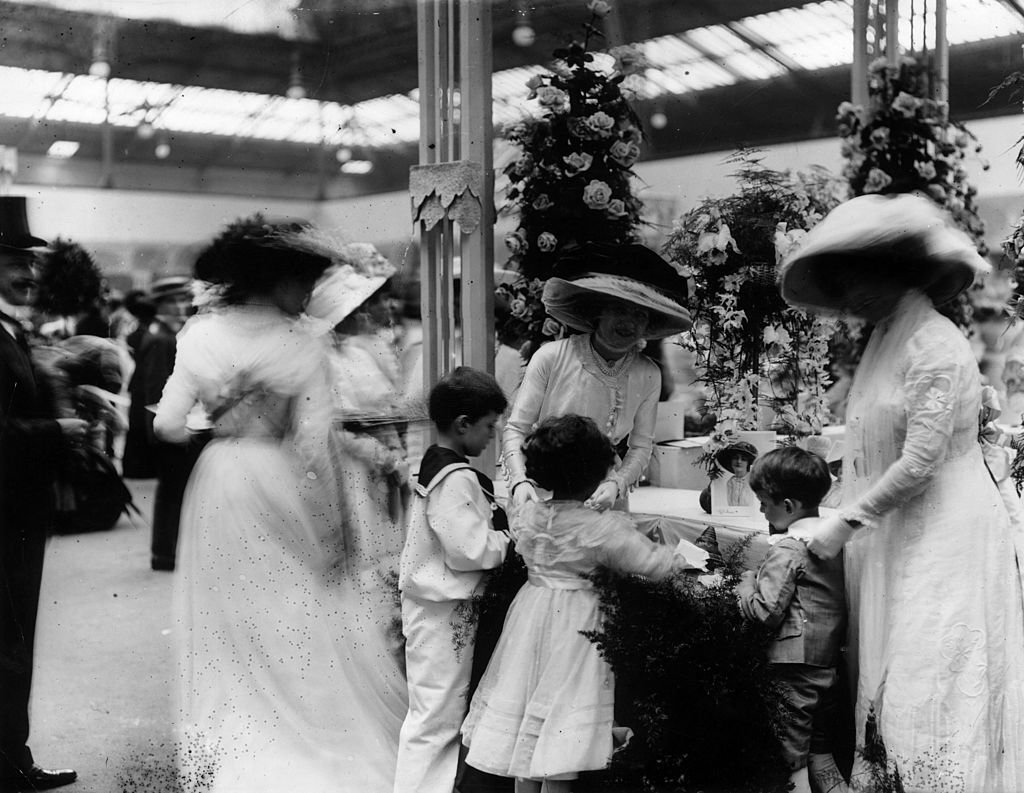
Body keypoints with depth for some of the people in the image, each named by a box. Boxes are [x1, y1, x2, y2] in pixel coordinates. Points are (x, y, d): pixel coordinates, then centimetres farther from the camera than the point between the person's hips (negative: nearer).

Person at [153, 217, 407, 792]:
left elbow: (168, 427, -5)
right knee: (299, 614, 12)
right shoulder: (303, 344, -11)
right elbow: (314, 445, -13)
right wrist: (330, 528, -6)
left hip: (217, 481, 2)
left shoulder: (201, 333, -4)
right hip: (278, 481, -2)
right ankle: (309, 741, 19)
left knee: (229, 617, 14)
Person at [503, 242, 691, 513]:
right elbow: (515, 430, -8)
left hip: (604, 499, 3)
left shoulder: (648, 376, -2)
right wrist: (519, 482, -23)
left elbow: (641, 447, 3)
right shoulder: (551, 357, -11)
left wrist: (616, 484, -16)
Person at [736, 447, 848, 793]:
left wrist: (746, 582, -4)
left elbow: (765, 612, -22)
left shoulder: (786, 551, -19)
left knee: (791, 751, 4)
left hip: (795, 664, -8)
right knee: (821, 747, 22)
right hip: (829, 660, 8)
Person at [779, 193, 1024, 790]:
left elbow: (921, 461, -19)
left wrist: (845, 523, -14)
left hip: (944, 537, -8)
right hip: (894, 537, 8)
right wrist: (850, 519, 3)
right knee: (886, 675, 10)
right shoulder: (884, 342, 12)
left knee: (931, 685, -5)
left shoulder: (936, 345, -14)